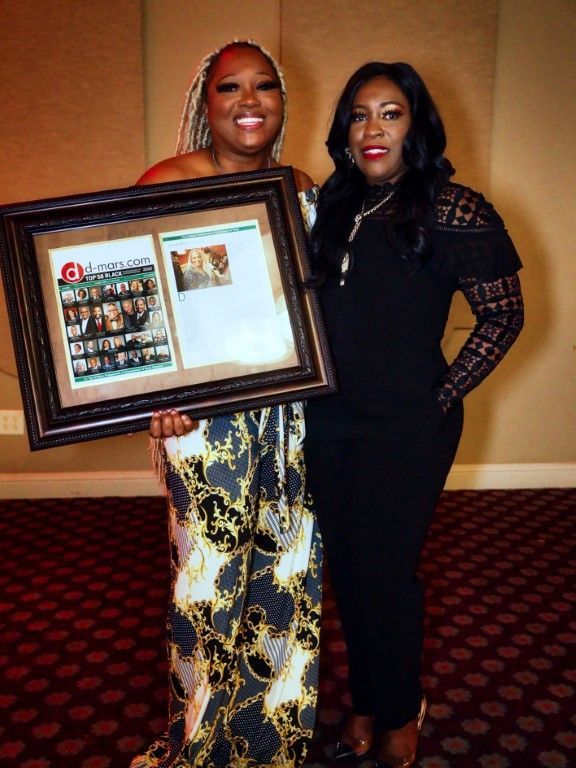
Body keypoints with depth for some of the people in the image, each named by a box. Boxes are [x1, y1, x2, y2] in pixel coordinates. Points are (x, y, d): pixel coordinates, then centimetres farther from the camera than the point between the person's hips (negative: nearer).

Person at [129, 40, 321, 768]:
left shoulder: (302, 190, 9)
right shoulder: (167, 183, -4)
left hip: (293, 410, 5)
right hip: (205, 412, -4)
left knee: (289, 566, 12)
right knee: (212, 574, 4)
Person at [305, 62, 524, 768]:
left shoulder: (454, 212, -9)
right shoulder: (331, 206, 8)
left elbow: (503, 316, -6)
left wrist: (442, 397, -8)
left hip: (407, 428, -5)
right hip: (328, 422, 6)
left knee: (384, 572, 4)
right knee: (346, 570, 15)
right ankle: (365, 705, 36)